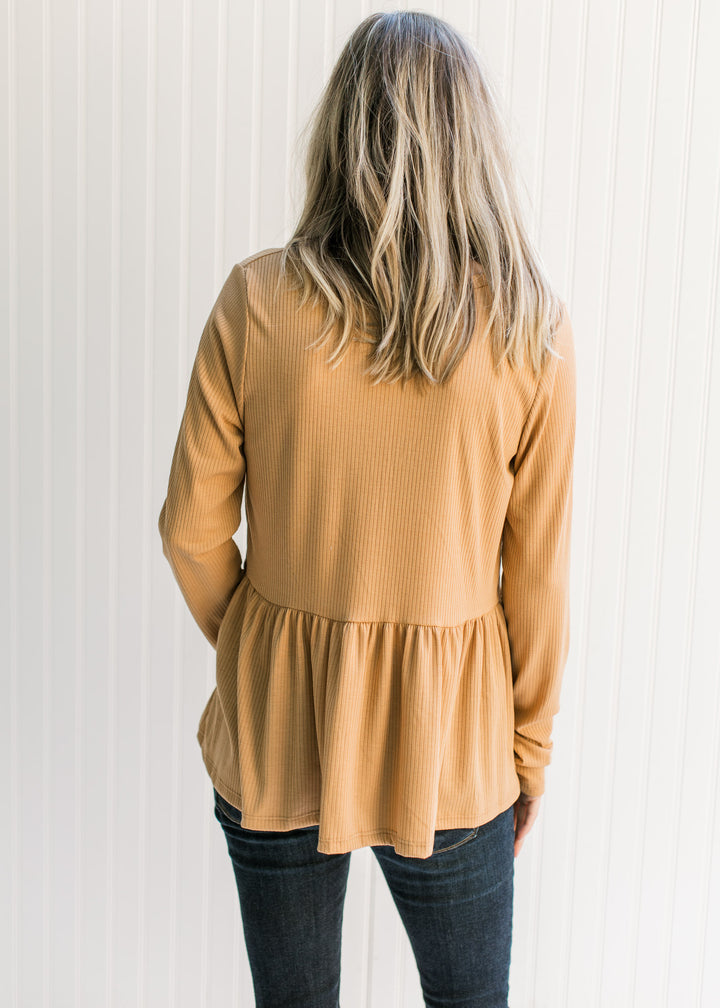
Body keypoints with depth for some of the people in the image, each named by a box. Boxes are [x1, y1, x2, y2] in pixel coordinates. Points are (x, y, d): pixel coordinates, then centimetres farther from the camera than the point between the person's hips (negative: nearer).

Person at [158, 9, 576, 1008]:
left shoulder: (256, 301, -13)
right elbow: (538, 576, -8)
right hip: (446, 735, 0)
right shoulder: (530, 329, -13)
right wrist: (530, 747, 7)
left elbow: (194, 531, -6)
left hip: (275, 726, 1)